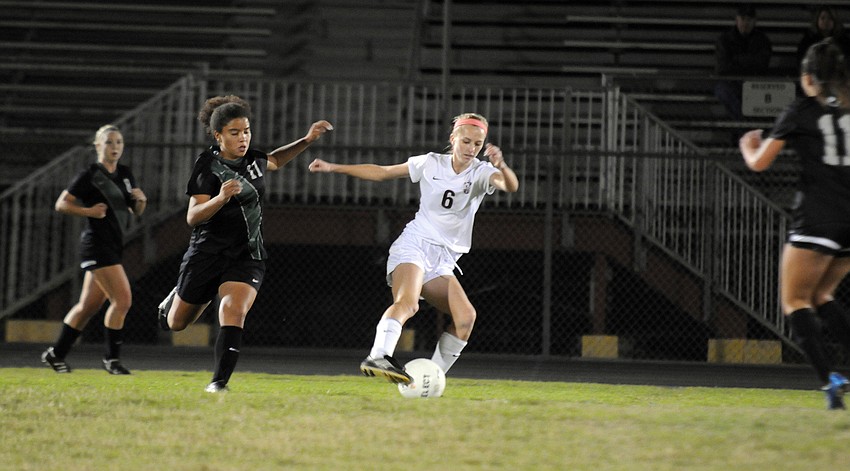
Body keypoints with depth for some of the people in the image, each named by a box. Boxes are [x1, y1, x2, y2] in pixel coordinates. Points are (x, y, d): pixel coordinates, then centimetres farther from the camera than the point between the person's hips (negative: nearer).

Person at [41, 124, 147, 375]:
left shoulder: (125, 174, 13)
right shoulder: (90, 175, -8)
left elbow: (136, 211, 17)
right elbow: (61, 204, -6)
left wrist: (140, 200, -4)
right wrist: (88, 211, -19)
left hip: (113, 247, 8)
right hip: (97, 245, -8)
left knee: (89, 305, 11)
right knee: (122, 299, -14)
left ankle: (55, 354, 22)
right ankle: (112, 358, -4)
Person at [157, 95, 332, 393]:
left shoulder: (253, 159, 3)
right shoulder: (207, 166, -13)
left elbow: (274, 161, 30)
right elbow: (193, 217, -19)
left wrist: (307, 140, 16)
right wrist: (221, 198, -36)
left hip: (247, 257, 2)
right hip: (207, 253, -2)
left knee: (233, 312, -25)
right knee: (177, 323, 14)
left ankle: (219, 382, -23)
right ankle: (172, 302, 51)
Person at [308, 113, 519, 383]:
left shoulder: (481, 173, 2)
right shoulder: (431, 164, 2)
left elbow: (511, 186, -20)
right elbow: (381, 172, 12)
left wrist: (501, 166, -43)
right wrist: (334, 168, 9)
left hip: (443, 262, 4)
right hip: (414, 246, -4)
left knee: (466, 316, -16)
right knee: (407, 302, -33)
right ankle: (378, 358, -55)